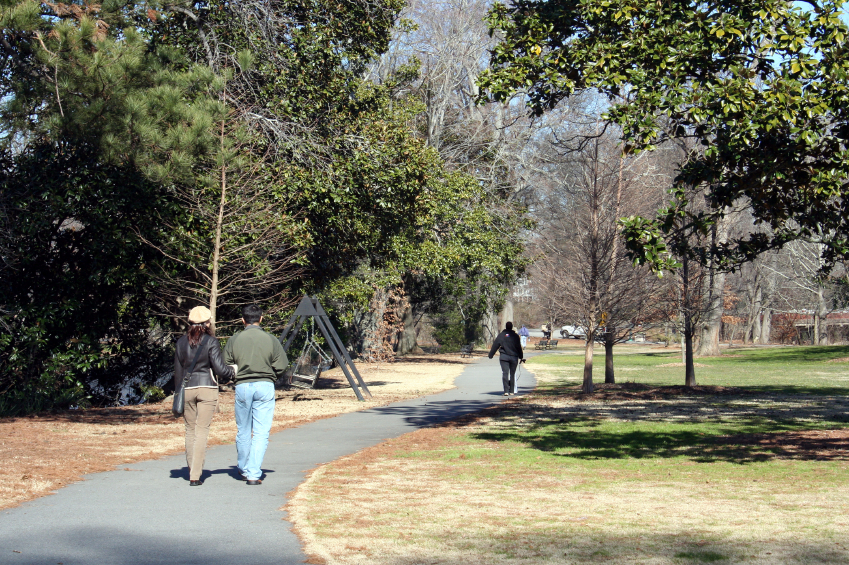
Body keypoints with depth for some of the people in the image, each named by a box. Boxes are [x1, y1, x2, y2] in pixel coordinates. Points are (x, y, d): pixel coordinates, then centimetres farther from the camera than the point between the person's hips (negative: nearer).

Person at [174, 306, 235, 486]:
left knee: (190, 430, 14)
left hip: (187, 389, 3)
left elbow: (177, 371, 9)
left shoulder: (181, 342, 7)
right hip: (207, 388, -3)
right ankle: (195, 476, -7)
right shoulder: (211, 342, -5)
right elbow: (219, 368, -10)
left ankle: (192, 471, 21)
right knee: (202, 430, -2)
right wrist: (233, 372, 9)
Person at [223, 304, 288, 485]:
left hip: (242, 387, 1)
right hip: (265, 387, -1)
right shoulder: (270, 340, -3)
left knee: (243, 432, 15)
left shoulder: (234, 340, 0)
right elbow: (281, 366, -4)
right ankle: (254, 474, -9)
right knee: (261, 433, -1)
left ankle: (243, 469, 29)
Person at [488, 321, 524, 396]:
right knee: (512, 374, 10)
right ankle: (512, 391, 13)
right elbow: (519, 347, 7)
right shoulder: (515, 336, 3)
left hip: (504, 356, -1)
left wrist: (490, 355, 10)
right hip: (514, 357, 1)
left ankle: (506, 391, -14)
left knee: (505, 373, -3)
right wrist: (521, 357, 16)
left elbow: (495, 345, 3)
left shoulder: (501, 335, 3)